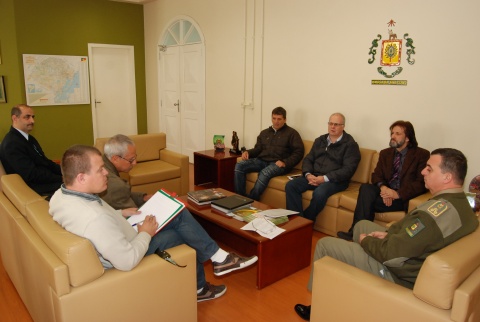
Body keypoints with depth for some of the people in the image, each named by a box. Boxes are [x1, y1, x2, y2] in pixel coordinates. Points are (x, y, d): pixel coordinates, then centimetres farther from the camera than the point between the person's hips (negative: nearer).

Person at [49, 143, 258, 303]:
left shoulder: (61, 194, -12)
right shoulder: (95, 218, -40)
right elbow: (128, 261, -34)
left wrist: (120, 214, 1)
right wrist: (145, 233, -18)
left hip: (118, 238, 8)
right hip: (128, 255, -8)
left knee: (179, 214, 8)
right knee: (187, 238, 11)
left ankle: (217, 257, 18)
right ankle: (198, 288, 37)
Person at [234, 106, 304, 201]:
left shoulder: (291, 133, 7)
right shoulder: (264, 132, 24)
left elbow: (298, 152, -1)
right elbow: (257, 149, 22)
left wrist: (285, 163, -16)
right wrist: (247, 152, -1)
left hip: (278, 164, -5)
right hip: (261, 161, 5)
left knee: (264, 173, -38)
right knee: (239, 166, -19)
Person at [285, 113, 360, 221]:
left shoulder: (350, 144, -1)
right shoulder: (320, 140, 18)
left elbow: (348, 169, -11)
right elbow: (308, 159, 15)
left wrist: (325, 178, -19)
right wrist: (308, 174, -7)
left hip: (335, 180, -5)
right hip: (314, 177, 6)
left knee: (319, 193, -36)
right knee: (290, 186, -18)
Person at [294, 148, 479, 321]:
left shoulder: (438, 210, -33)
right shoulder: (459, 201, -2)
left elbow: (391, 255, -30)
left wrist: (366, 240, -12)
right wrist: (388, 233, -1)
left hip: (398, 275, -10)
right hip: (416, 259, 10)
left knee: (324, 244, -1)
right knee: (362, 225, 26)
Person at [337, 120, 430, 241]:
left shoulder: (422, 154, -1)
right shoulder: (385, 153, 15)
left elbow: (421, 183, -8)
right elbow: (376, 175, 8)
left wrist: (398, 193, -21)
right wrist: (383, 187, -16)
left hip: (404, 197, -4)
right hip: (386, 191, 5)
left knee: (366, 202, -27)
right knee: (366, 187, -29)